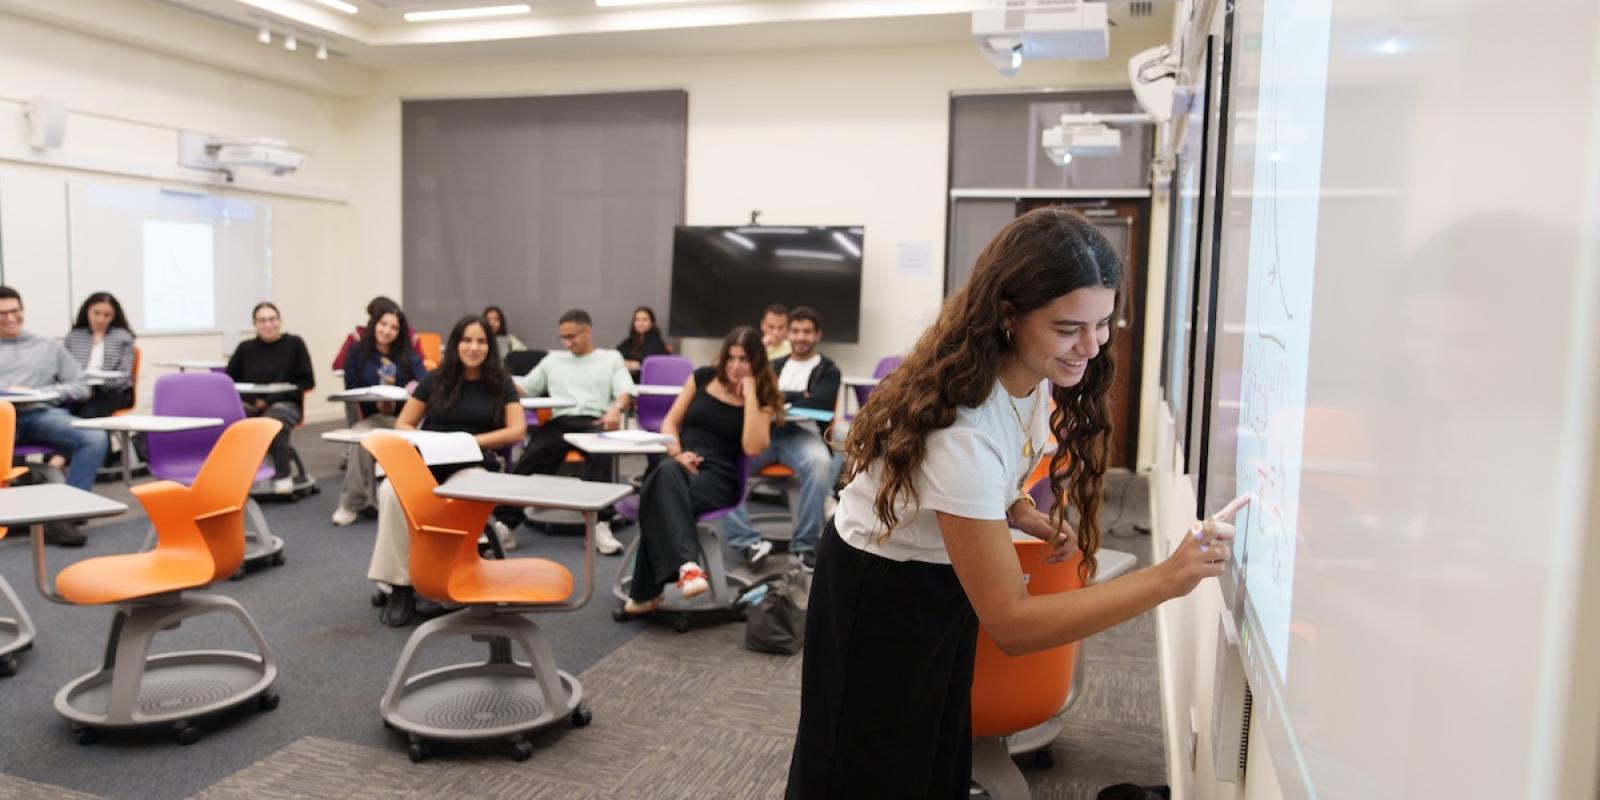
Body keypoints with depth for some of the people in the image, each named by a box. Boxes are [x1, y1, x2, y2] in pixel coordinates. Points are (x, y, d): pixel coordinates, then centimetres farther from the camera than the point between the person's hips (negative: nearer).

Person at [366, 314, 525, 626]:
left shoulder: (500, 384, 9)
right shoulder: (435, 380, 13)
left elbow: (517, 431, -1)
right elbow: (402, 425, 14)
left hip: (475, 465, -2)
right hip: (429, 461, 2)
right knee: (391, 493, -33)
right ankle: (399, 583, -26)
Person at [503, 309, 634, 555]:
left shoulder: (611, 358, 20)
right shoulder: (553, 360, 31)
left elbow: (625, 391, 4)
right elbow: (524, 387, 24)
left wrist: (616, 408, -21)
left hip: (595, 422, -2)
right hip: (560, 422, 3)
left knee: (599, 455, -38)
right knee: (530, 458, -29)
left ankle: (600, 524, -41)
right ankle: (505, 521, -34)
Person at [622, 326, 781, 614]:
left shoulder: (763, 398, 5)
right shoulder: (703, 377, 14)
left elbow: (752, 447, -12)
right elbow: (670, 422, 14)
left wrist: (749, 394, -12)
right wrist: (676, 453, -8)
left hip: (718, 477, -2)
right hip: (677, 463, 2)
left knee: (661, 495, -37)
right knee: (667, 472, -40)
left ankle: (646, 592, -39)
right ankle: (686, 565, -58)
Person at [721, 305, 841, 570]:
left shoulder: (828, 370, 15)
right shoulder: (774, 366, 25)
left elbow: (819, 404, -6)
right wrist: (798, 397, -5)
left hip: (802, 434, -3)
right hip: (764, 432, 3)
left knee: (821, 463, -38)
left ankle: (805, 544, -24)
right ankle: (747, 541, -28)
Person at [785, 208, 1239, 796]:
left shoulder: (1032, 373, -14)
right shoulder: (961, 428, -39)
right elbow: (1011, 626, -34)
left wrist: (1023, 516, -9)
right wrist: (1164, 580, -39)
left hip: (946, 577, 7)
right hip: (881, 592, -7)